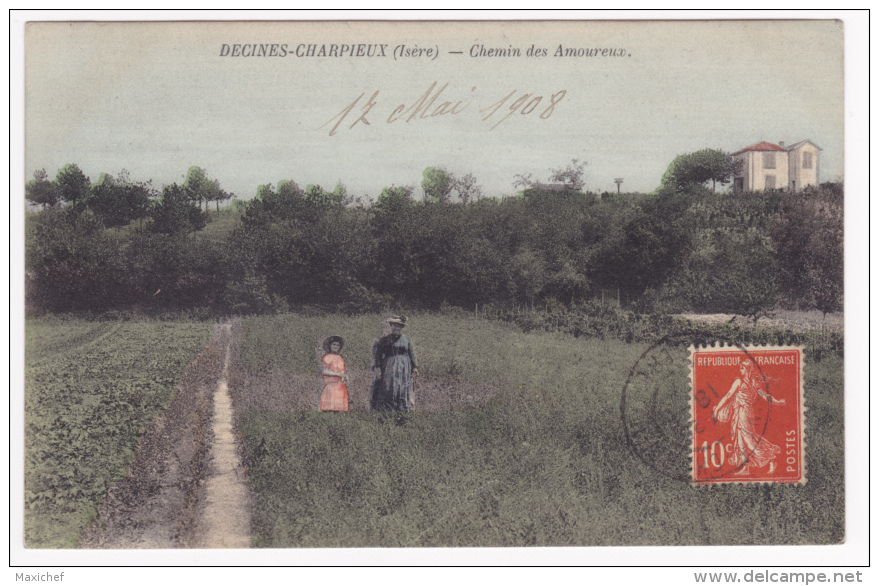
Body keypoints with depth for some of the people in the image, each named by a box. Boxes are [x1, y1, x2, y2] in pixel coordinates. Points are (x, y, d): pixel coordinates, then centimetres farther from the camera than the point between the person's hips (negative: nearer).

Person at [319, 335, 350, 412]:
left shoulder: (339, 357, 16)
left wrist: (345, 377, 4)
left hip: (341, 387, 6)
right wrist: (338, 374, -14)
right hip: (331, 385, -6)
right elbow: (324, 371, -13)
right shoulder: (327, 357, -4)